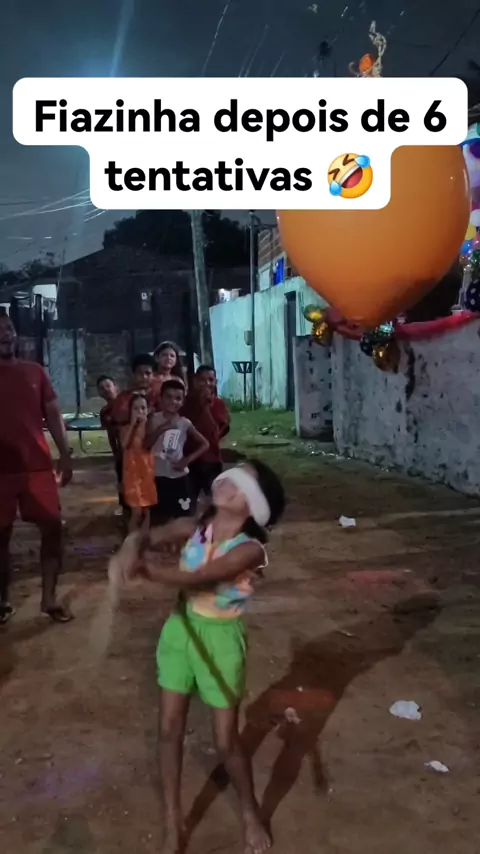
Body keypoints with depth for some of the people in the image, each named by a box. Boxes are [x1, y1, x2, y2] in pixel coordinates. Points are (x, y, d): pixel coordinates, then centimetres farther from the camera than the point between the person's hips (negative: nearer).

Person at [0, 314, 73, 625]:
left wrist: (65, 455, 4)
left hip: (38, 465, 2)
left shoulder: (35, 371, 8)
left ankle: (49, 598, 13)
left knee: (53, 527, 0)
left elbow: (53, 414, 10)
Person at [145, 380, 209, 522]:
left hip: (180, 476, 1)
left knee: (183, 515, 3)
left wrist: (187, 460, -8)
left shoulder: (185, 423, -2)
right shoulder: (154, 419, -4)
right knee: (161, 516, 8)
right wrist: (161, 429, -26)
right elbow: (146, 445, -13)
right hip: (158, 475, 0)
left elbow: (204, 444, 3)